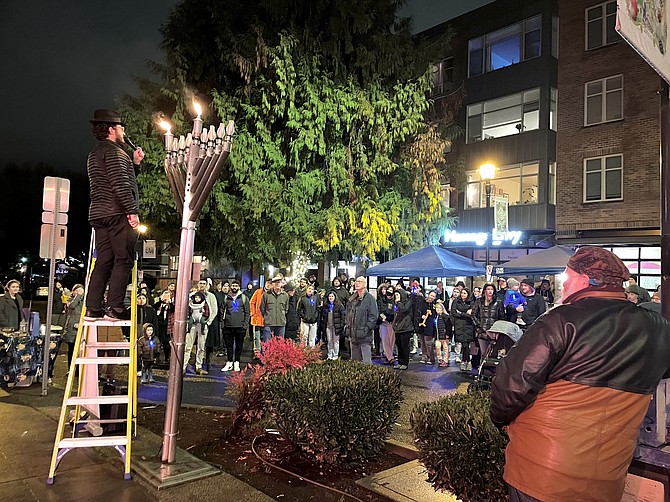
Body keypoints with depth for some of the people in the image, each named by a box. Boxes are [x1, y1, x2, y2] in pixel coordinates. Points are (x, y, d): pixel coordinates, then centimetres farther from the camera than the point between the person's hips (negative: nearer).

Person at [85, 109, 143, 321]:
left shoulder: (95, 153, 26)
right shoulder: (113, 151, -7)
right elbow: (120, 184, -18)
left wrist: (133, 162, 26)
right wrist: (133, 211, -20)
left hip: (98, 214, 10)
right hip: (117, 214, -10)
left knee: (103, 260, 8)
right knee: (123, 259, -8)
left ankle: (93, 309, 8)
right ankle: (115, 308, -9)